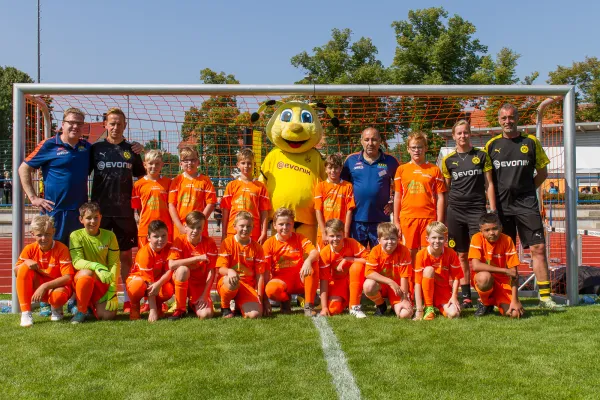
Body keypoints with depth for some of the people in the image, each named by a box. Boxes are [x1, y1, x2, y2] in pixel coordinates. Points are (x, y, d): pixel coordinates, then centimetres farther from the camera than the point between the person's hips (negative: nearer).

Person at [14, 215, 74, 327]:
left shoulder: (61, 249, -18)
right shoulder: (30, 249, -6)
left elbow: (68, 277, -23)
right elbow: (16, 272, -1)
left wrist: (45, 286, -31)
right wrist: (26, 262, -22)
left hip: (56, 286, -4)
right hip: (37, 287, 4)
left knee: (59, 295, -40)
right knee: (24, 268, -23)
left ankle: (56, 308, 4)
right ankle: (25, 313, -18)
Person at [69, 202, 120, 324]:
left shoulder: (109, 236, -1)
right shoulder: (76, 236, -6)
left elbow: (114, 263, -3)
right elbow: (77, 262, -17)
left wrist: (112, 289, -12)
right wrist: (96, 266, -37)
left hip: (104, 282, 2)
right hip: (83, 278, -2)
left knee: (109, 315, -18)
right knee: (87, 273, -38)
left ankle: (92, 304, 19)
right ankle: (81, 311, -14)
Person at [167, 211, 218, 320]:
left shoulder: (209, 243, -9)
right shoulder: (180, 241, -11)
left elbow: (211, 271, -9)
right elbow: (171, 265, -27)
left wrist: (204, 295, -16)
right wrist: (197, 258, -29)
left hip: (200, 284, 1)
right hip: (182, 281, -1)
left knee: (206, 314, -24)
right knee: (183, 269, -35)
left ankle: (194, 304, 16)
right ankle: (180, 309, -15)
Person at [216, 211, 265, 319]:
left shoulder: (257, 247, 4)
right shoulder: (228, 242, -2)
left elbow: (260, 274, 4)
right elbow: (221, 268, -9)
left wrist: (259, 296, -4)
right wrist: (229, 271, -33)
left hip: (249, 286, 2)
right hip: (227, 283, -2)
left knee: (255, 314, -23)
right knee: (233, 282, -40)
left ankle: (240, 304, 13)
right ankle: (224, 307, -8)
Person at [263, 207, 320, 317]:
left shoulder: (299, 238, 1)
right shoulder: (269, 244, -4)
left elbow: (315, 252, -17)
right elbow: (266, 271, -7)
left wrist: (308, 260, -43)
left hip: (299, 279, 2)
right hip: (281, 280, -1)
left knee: (313, 263, -27)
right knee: (271, 289, -36)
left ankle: (309, 305, -19)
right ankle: (285, 300, 3)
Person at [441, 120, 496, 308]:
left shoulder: (481, 155, 6)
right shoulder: (448, 160, 8)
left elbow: (489, 184, 6)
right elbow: (445, 189, 12)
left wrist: (493, 210, -1)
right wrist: (442, 216, 8)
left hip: (477, 209, -1)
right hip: (455, 211, 1)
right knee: (461, 255, 4)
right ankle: (466, 297, 11)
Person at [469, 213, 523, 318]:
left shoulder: (507, 240, -12)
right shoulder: (477, 238, -15)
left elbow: (514, 272, -12)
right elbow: (476, 266, -27)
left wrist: (515, 300, -19)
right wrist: (505, 270, -27)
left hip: (503, 282, 1)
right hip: (485, 280, -1)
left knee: (515, 313, -21)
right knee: (485, 276, -37)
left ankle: (495, 301, 14)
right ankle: (485, 303, -4)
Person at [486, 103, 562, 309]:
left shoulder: (531, 142, 5)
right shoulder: (492, 145, 6)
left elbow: (542, 172, 12)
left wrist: (525, 189, 3)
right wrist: (492, 202, 2)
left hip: (526, 204, -1)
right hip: (501, 206, 1)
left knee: (538, 248, -6)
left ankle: (545, 296, -1)